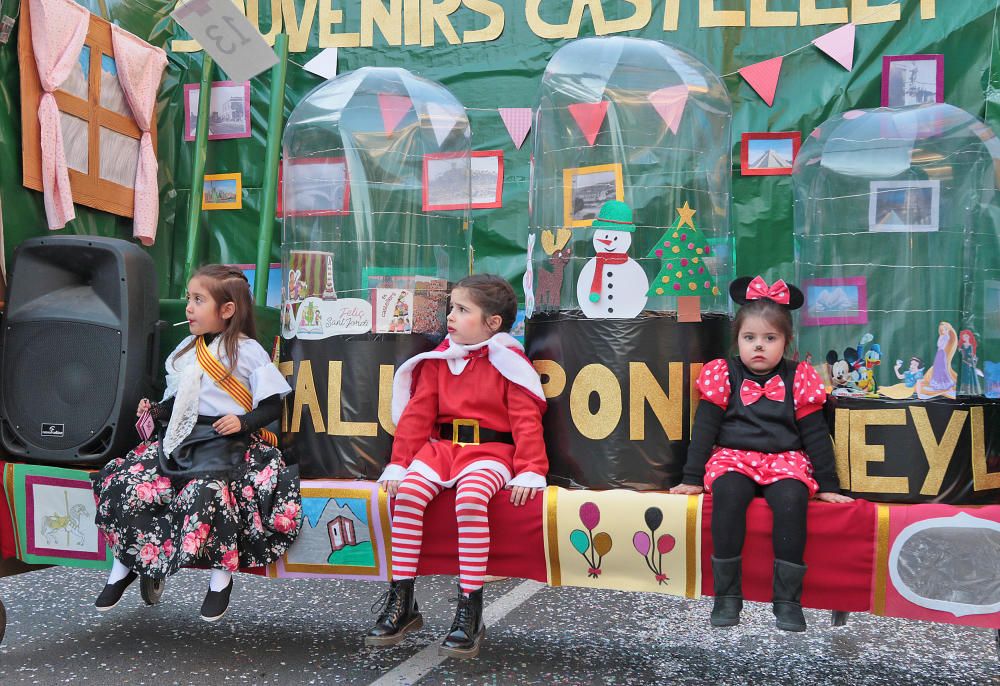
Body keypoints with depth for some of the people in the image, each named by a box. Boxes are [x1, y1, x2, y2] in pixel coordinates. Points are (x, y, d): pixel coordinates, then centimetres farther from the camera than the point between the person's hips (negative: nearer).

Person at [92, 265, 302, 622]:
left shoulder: (248, 351, -2)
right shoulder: (186, 349, 16)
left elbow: (272, 405, -3)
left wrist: (243, 421, -18)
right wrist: (157, 409, 5)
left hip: (225, 440, -6)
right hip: (181, 437, 7)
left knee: (204, 491, -33)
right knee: (123, 481, -11)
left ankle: (221, 575, -13)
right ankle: (124, 564, 8)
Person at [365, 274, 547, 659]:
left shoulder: (507, 362, -2)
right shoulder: (439, 359, 13)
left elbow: (527, 420, -7)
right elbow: (417, 412, 11)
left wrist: (529, 472, -17)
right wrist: (398, 463, 4)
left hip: (490, 451, -5)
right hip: (441, 446, 5)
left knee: (470, 499, -35)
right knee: (407, 493, -22)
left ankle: (470, 610, -24)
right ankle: (401, 602, -11)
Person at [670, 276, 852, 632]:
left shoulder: (798, 379, 6)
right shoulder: (723, 375, 4)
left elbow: (815, 433, 8)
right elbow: (705, 428, 4)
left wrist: (828, 485, 6)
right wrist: (692, 478, 1)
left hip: (785, 459, 0)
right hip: (733, 457, 0)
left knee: (791, 498, -33)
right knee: (728, 493, -34)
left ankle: (787, 598, -23)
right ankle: (727, 593, -24)